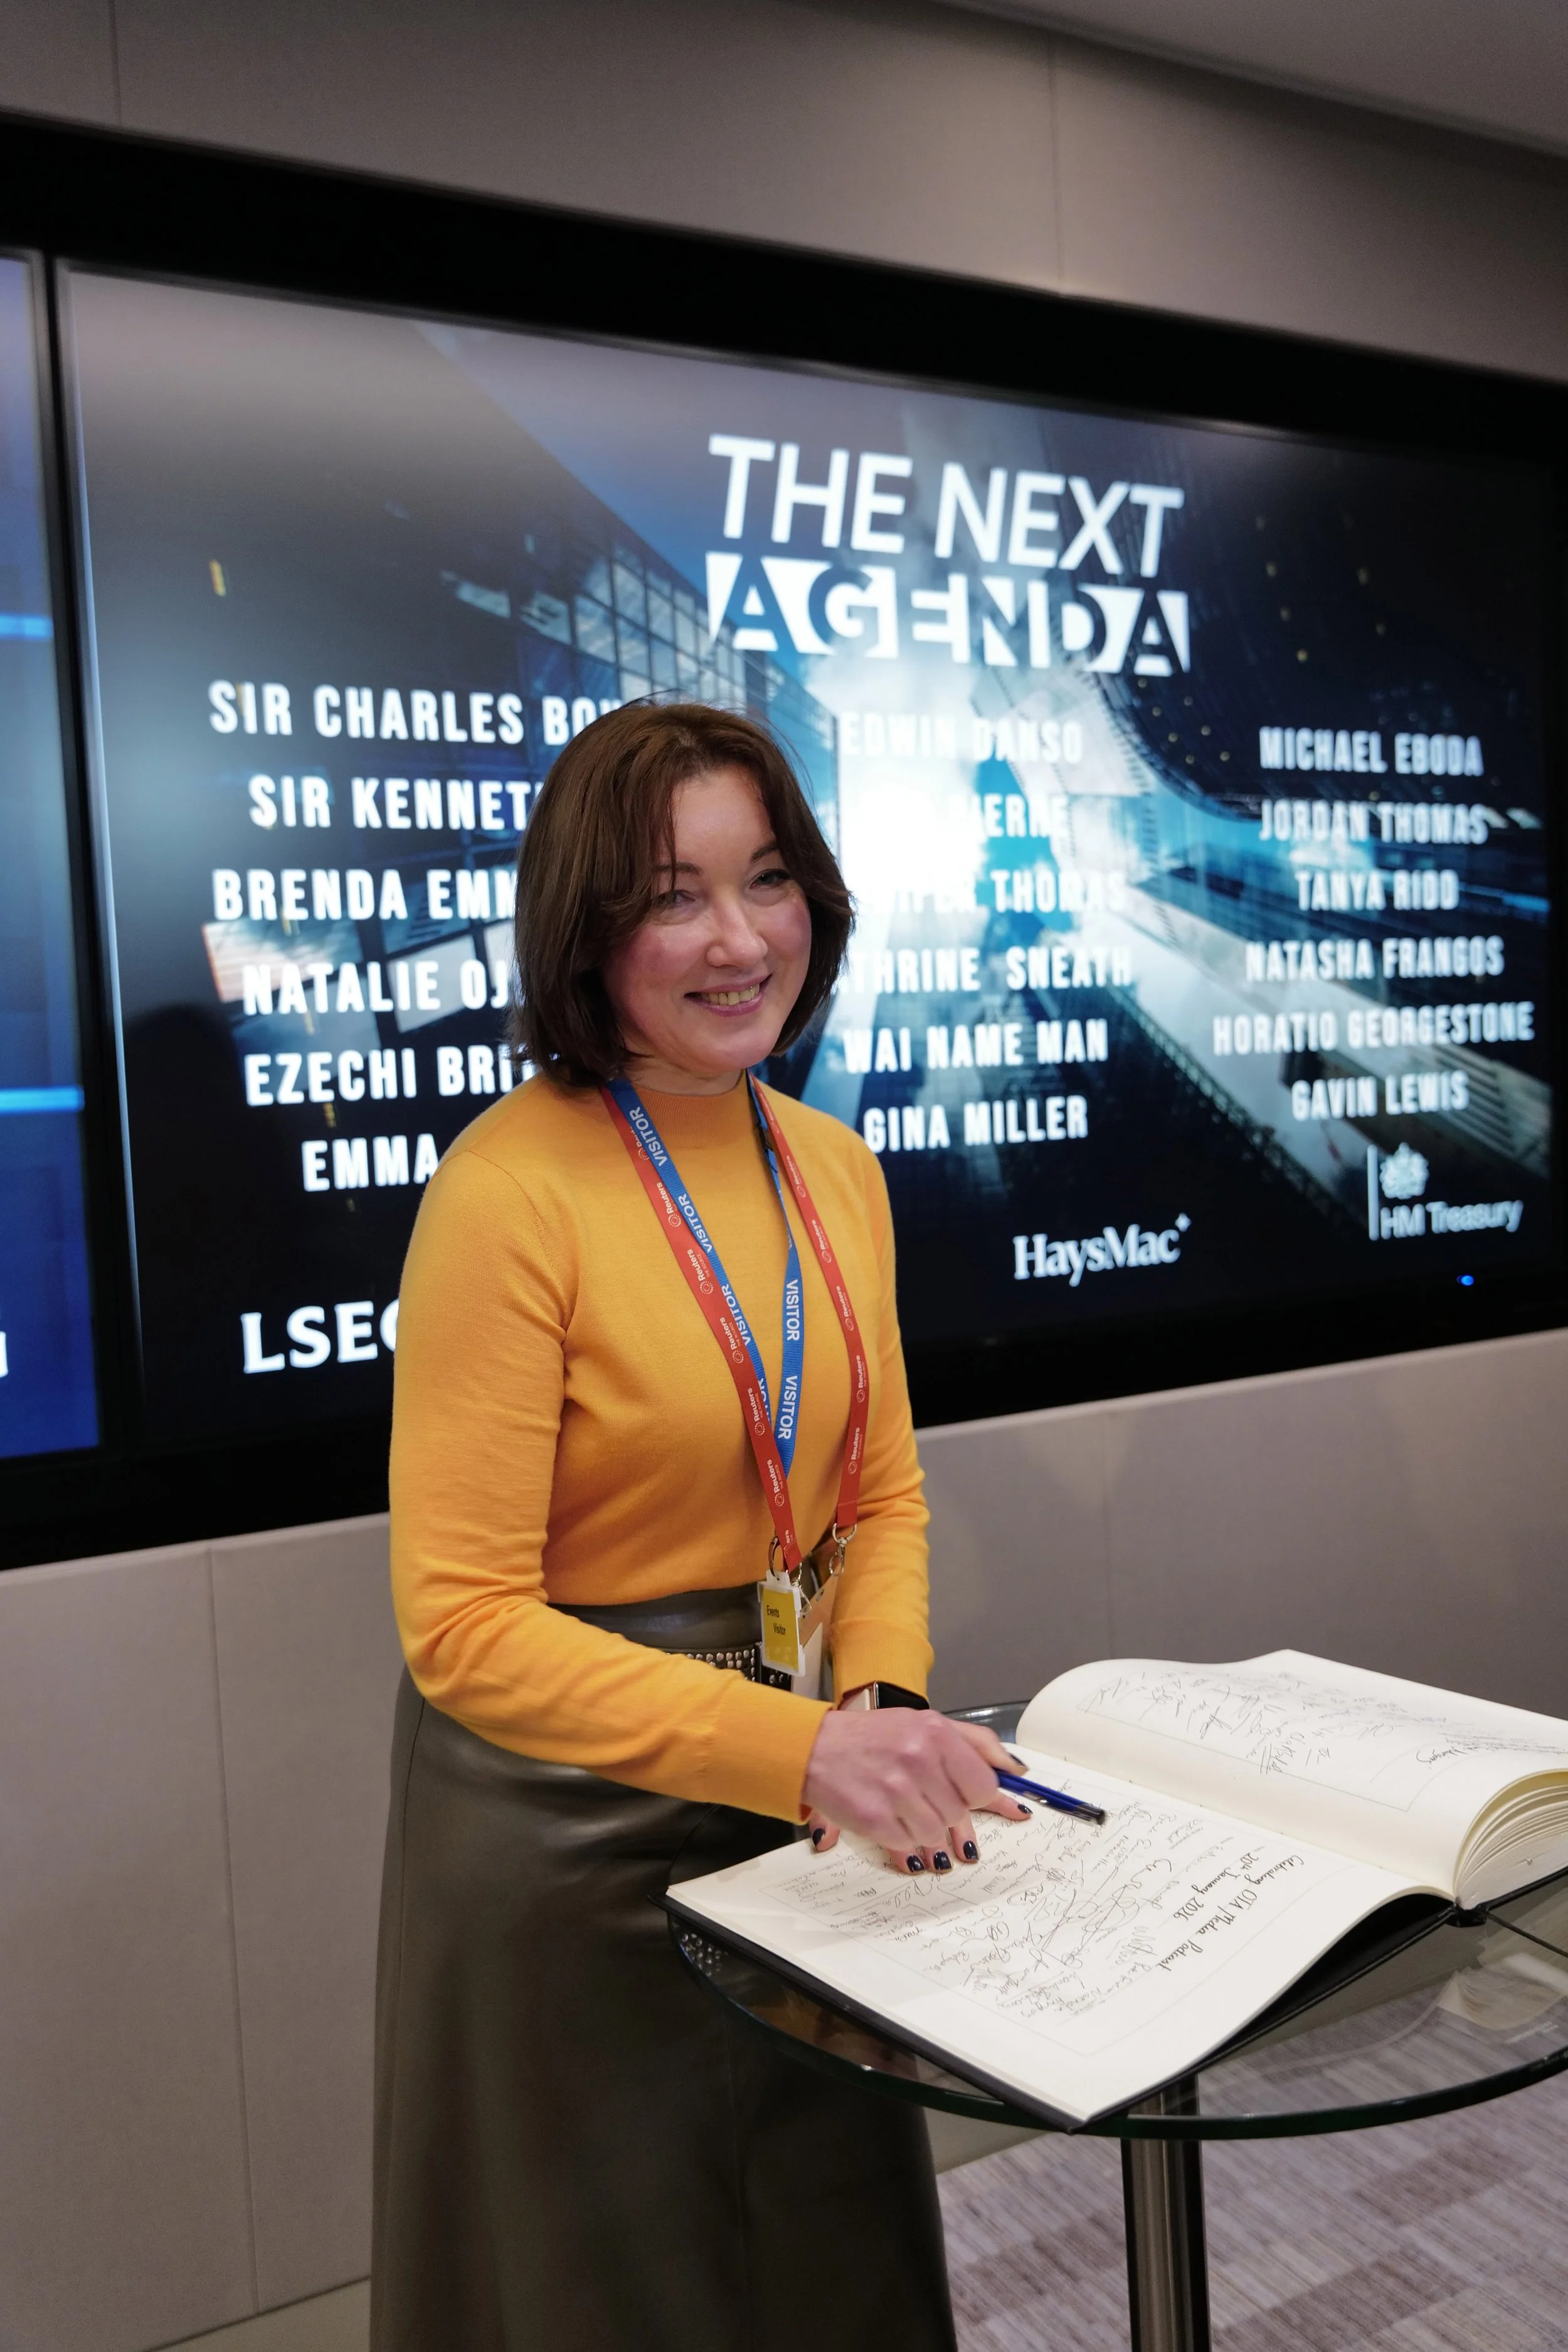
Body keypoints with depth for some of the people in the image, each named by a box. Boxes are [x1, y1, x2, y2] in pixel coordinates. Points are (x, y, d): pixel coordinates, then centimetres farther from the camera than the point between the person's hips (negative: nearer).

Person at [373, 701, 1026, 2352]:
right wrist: (800, 1746, -31)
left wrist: (885, 1701, -11)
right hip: (565, 1815, -6)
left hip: (789, 1789, 7)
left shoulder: (835, 1172, 0)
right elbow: (462, 1626, -23)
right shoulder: (511, 1191, -22)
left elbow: (880, 1497, 7)